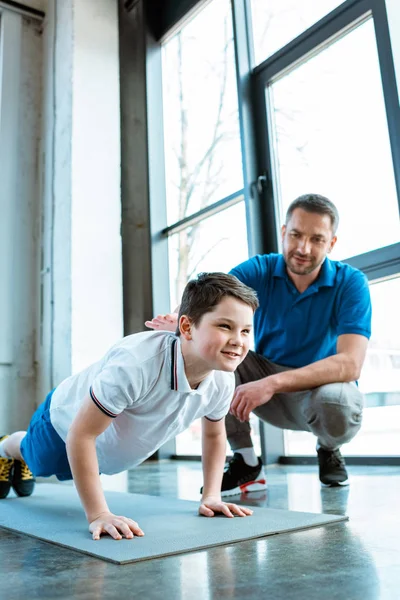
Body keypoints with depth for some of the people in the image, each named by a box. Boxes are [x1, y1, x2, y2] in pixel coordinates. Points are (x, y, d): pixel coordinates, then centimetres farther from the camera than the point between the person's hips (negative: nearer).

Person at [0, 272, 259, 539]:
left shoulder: (223, 381, -28)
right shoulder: (137, 363, -49)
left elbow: (214, 434, -6)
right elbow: (81, 433, -41)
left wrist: (211, 496, -12)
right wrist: (99, 514, -42)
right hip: (68, 416, -6)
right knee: (37, 462, 29)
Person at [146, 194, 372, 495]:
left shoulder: (351, 283, -18)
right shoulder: (259, 270, -12)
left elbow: (350, 364, -30)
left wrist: (272, 383, -41)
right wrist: (177, 320, -54)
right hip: (265, 384, 2)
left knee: (337, 403, -38)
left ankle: (328, 449, 3)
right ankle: (246, 463, -7)